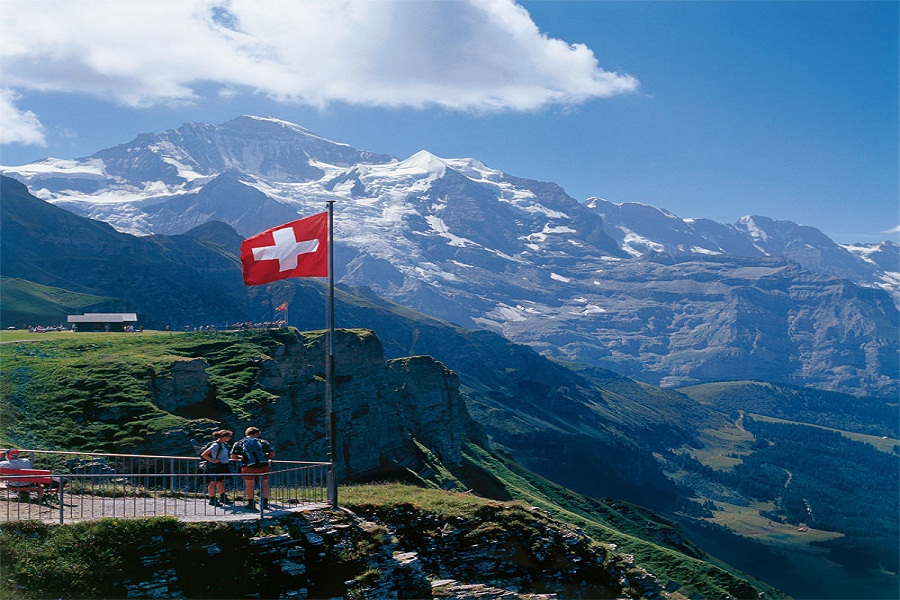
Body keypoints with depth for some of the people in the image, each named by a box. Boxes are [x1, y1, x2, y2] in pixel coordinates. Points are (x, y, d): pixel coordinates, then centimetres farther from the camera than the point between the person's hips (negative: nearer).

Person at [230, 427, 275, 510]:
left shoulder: (239, 444, 6)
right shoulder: (263, 442, 6)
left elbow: (233, 456, -1)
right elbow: (272, 453, 3)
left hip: (248, 467, -1)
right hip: (263, 466, 1)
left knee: (249, 486, 11)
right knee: (264, 485, 13)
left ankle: (251, 503, 10)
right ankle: (265, 503, 18)